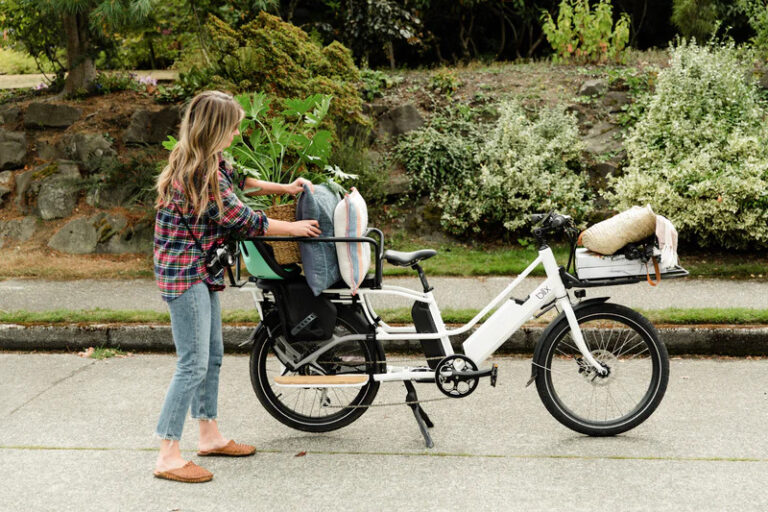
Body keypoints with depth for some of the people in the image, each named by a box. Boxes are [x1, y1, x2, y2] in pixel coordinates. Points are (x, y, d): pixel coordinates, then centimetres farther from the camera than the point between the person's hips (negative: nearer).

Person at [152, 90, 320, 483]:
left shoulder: (207, 162, 5)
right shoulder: (199, 174, -24)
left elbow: (237, 179, 24)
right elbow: (241, 219, -18)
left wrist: (284, 188, 20)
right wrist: (294, 228, -6)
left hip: (201, 270, 10)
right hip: (185, 273, -10)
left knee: (212, 355, 17)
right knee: (193, 364, -9)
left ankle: (209, 435, 30)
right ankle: (168, 456, -3)